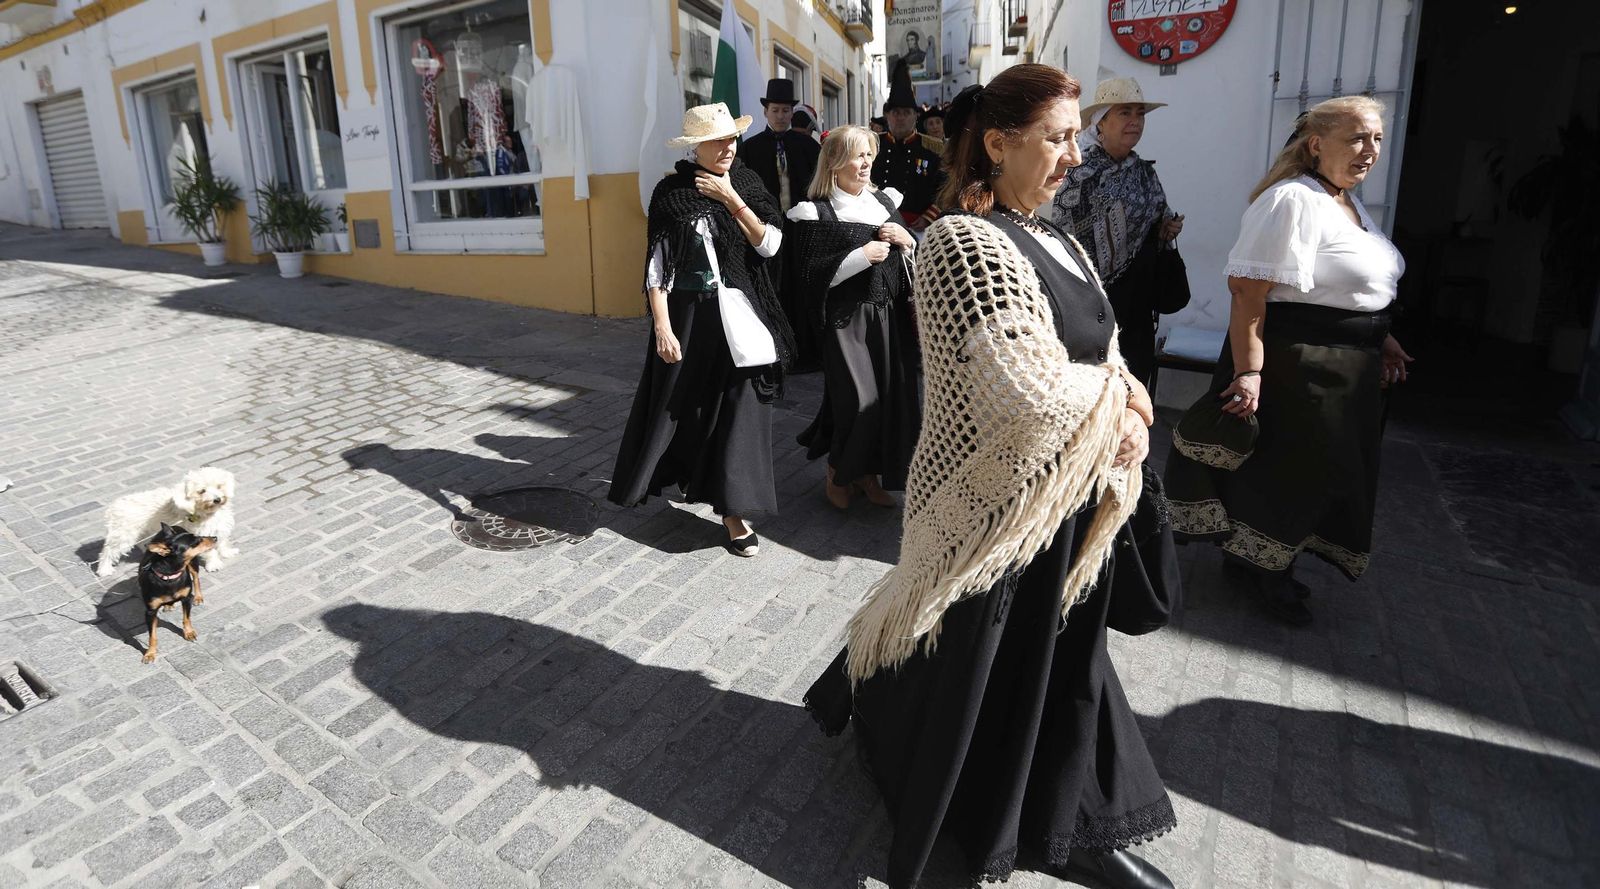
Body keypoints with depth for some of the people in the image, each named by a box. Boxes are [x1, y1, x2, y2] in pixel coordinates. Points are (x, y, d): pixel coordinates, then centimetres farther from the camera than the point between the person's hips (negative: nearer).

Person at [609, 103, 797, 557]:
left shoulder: (745, 181, 4)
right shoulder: (671, 192, -5)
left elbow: (770, 244, -5)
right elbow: (656, 266, -7)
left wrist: (731, 200, -12)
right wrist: (662, 327, -14)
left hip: (741, 314, 2)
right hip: (689, 313, -2)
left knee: (739, 410, 2)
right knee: (679, 404, 9)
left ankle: (732, 508, 11)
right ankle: (686, 474, 37)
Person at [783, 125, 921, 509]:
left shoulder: (884, 201, 11)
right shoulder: (816, 213, -5)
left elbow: (915, 258, 19)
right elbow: (809, 274, -12)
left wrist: (907, 240, -3)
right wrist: (861, 256, -16)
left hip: (891, 315, 6)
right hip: (847, 319, -5)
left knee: (893, 395, 4)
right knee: (859, 399, -8)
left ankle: (868, 472, 23)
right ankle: (837, 474, 18)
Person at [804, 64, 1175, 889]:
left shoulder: (1051, 239, 9)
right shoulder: (964, 242, -19)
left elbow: (1103, 352, 13)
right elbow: (1028, 393, -28)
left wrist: (1125, 410, -9)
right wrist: (1119, 399, -10)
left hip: (1070, 493, 9)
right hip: (997, 501, -8)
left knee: (1063, 656, 20)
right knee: (975, 659, 11)